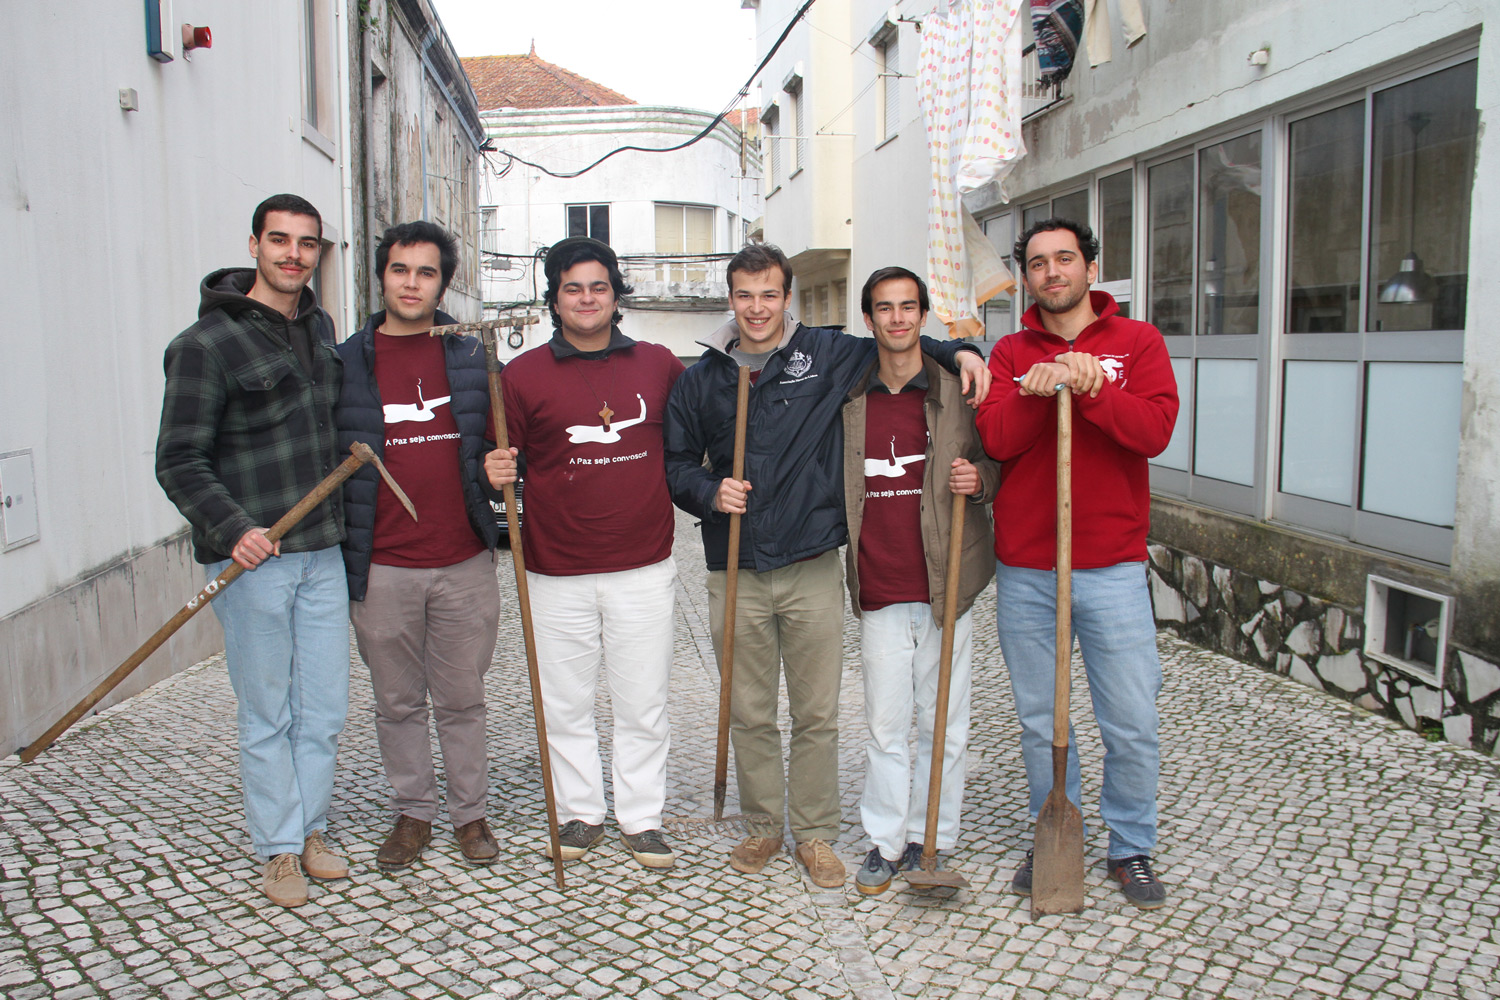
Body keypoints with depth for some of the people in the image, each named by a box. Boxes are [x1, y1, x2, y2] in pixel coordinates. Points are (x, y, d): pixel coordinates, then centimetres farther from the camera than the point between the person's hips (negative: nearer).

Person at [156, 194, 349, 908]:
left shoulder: (319, 328, 11)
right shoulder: (206, 343, -10)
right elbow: (180, 462, -12)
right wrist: (231, 528, -24)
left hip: (322, 552, 6)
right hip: (250, 558, -6)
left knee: (324, 711, 11)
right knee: (267, 716, 5)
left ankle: (310, 829, 29)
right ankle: (278, 850, 21)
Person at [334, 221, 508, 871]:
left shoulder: (470, 356, 5)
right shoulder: (348, 363, 2)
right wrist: (341, 556, 0)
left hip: (464, 562, 0)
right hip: (382, 568, 0)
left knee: (461, 701, 11)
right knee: (397, 703, 12)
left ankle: (470, 812, 27)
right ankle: (412, 813, 29)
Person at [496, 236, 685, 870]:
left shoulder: (659, 365, 6)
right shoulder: (523, 375, 1)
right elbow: (503, 461, 5)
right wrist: (497, 476, -15)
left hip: (643, 568, 1)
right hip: (557, 572, 0)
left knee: (643, 704, 7)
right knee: (565, 704, 10)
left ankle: (642, 817, 23)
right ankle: (580, 813, 28)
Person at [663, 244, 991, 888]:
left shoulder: (827, 355, 2)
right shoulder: (703, 377, 7)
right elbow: (677, 462, 12)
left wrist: (958, 352, -2)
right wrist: (710, 492, -8)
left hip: (812, 569, -1)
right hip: (735, 574, 2)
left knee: (816, 715, 6)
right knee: (749, 714, 11)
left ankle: (814, 834, 22)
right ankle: (764, 825, 29)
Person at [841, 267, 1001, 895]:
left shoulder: (957, 391, 1)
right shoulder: (848, 399, 7)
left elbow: (995, 463, 9)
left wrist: (979, 479, -13)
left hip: (944, 586, -1)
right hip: (878, 591, 1)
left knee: (944, 725, 8)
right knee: (884, 725, 7)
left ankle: (932, 842, 24)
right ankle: (885, 843, 22)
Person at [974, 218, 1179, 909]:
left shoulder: (1137, 341, 4)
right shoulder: (1011, 353, 9)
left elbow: (1155, 429, -11)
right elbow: (995, 439, -6)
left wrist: (1090, 386, -23)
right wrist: (1033, 394, -21)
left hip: (1112, 567, -1)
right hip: (1023, 571, 2)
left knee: (1132, 724, 3)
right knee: (1040, 722, 11)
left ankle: (1131, 848, 24)